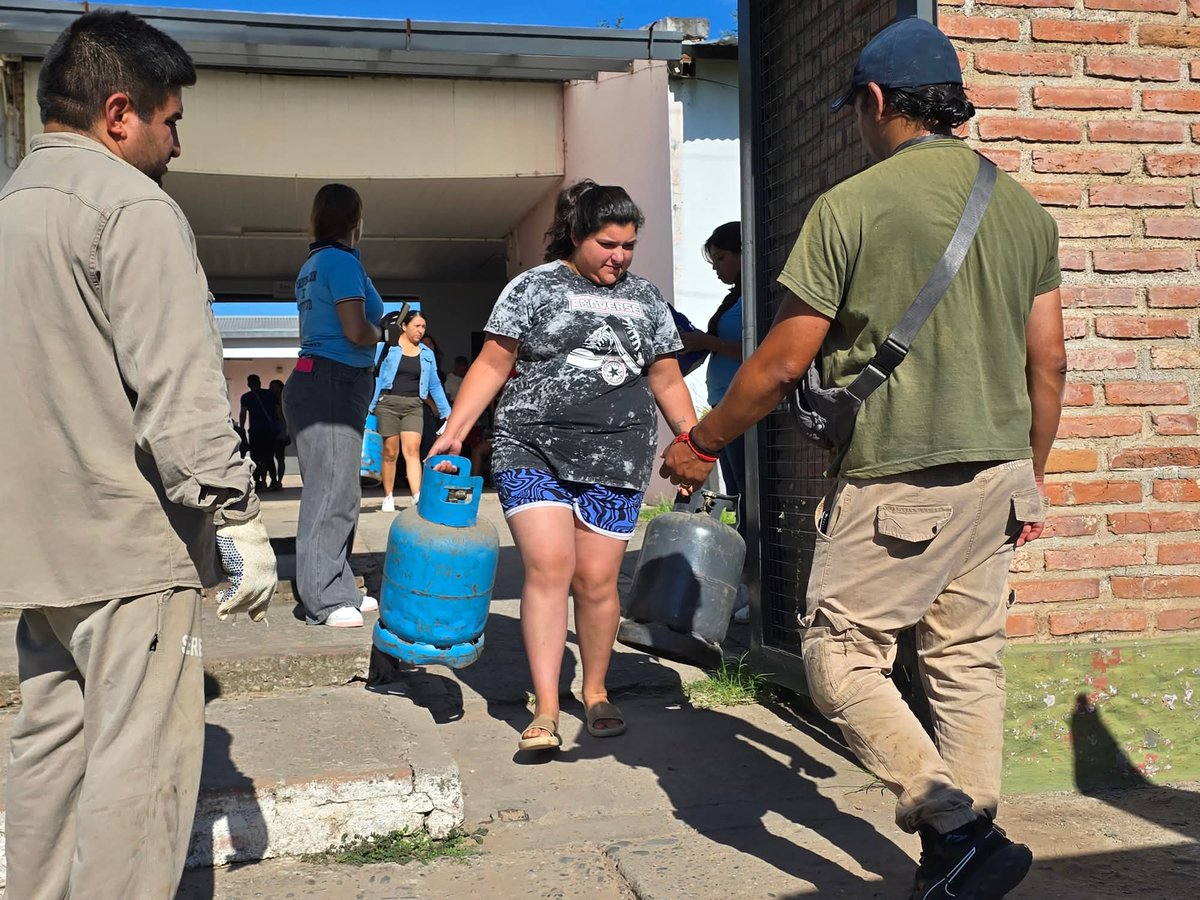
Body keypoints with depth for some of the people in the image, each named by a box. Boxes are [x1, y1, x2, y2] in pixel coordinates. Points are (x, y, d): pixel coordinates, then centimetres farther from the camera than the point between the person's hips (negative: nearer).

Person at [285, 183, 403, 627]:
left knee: (335, 491, 12)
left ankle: (338, 590, 17)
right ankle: (323, 599, -4)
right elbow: (356, 331, -17)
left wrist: (378, 324, 24)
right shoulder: (341, 261, -9)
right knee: (332, 492, -8)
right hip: (334, 384, -10)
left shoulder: (312, 265, 20)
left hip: (314, 380, 10)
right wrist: (385, 332, 2)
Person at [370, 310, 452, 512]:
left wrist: (447, 412, 12)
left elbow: (435, 385, 16)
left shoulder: (427, 354, 13)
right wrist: (371, 406, -3)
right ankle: (388, 497, 14)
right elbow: (378, 378, 3)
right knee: (390, 452, 2)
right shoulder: (389, 349, 2)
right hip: (388, 404, -2)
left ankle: (418, 497, -22)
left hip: (414, 406, 2)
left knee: (412, 450, -12)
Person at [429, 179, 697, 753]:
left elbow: (667, 382, 18)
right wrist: (453, 431, -5)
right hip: (532, 450, -2)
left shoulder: (646, 300, 15)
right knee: (548, 567, -12)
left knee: (596, 579, 0)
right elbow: (492, 365, 2)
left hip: (615, 460, 2)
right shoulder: (533, 287, 5)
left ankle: (596, 692, 21)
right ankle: (545, 710, -6)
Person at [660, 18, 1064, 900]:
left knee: (842, 658, 4)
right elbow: (1048, 360, 10)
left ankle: (951, 824, -6)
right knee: (969, 660, 14)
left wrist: (702, 444, 4)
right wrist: (1032, 476, 21)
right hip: (996, 474, 7)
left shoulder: (853, 204, -10)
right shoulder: (1024, 208, 8)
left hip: (894, 480, -7)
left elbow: (781, 364, -10)